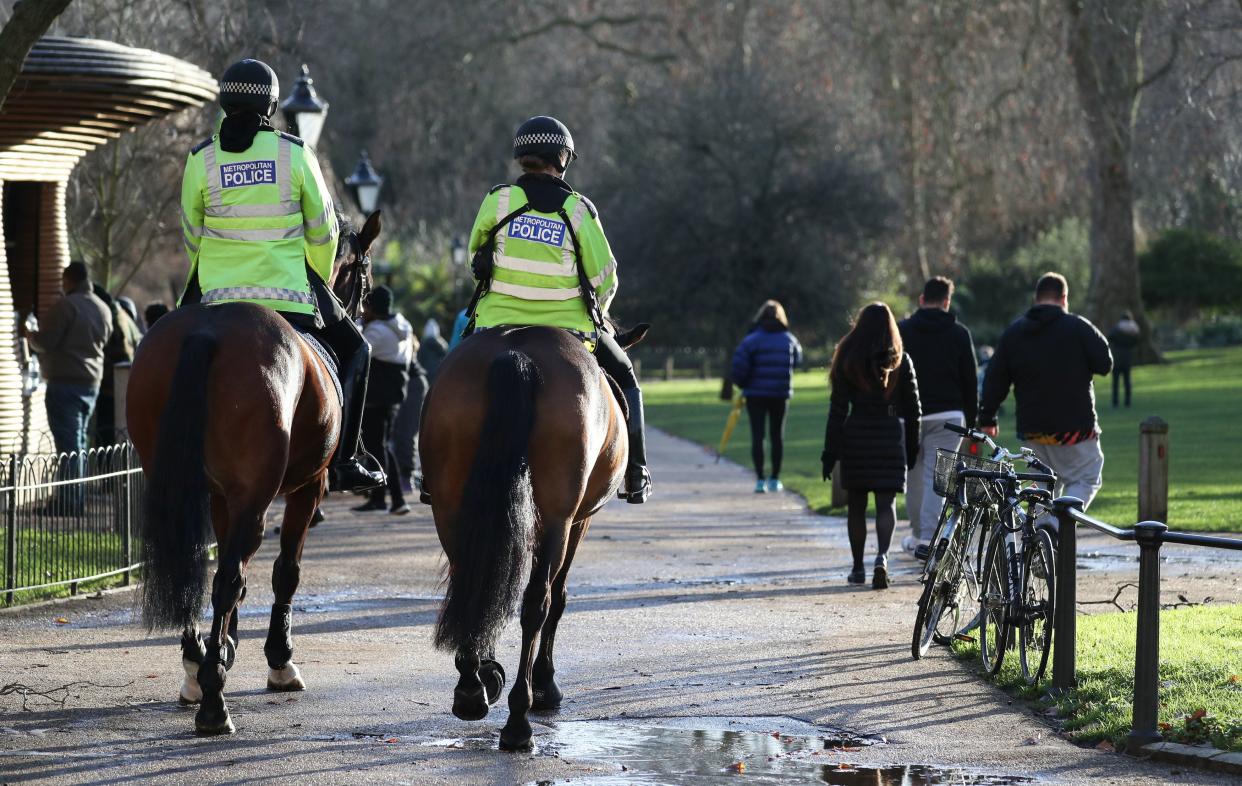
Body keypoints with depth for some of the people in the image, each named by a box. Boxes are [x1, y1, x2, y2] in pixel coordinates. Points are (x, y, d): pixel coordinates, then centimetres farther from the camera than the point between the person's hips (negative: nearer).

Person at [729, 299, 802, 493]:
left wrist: (742, 384, 4)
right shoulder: (789, 340, -1)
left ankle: (760, 479, -7)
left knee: (757, 435, 1)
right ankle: (775, 479, 18)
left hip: (756, 394, -3)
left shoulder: (751, 340, -12)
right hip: (781, 394, 3)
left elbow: (738, 369, -14)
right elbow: (798, 360, 17)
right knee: (777, 435, 13)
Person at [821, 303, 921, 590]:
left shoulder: (848, 360, -3)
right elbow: (912, 408, 5)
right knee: (886, 502, -1)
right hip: (891, 437, 0)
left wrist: (830, 451, -1)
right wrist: (912, 448, 14)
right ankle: (882, 556, -25)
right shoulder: (901, 361, 1)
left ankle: (858, 568, 15)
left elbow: (838, 408, -4)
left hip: (856, 436, 0)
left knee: (856, 504, 11)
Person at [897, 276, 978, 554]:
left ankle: (918, 535, 25)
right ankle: (928, 539, -9)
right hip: (947, 415, -1)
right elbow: (970, 381, 4)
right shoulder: (959, 333, 4)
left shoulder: (902, 330, 3)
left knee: (913, 477, 14)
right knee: (936, 479, -1)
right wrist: (972, 422, 11)